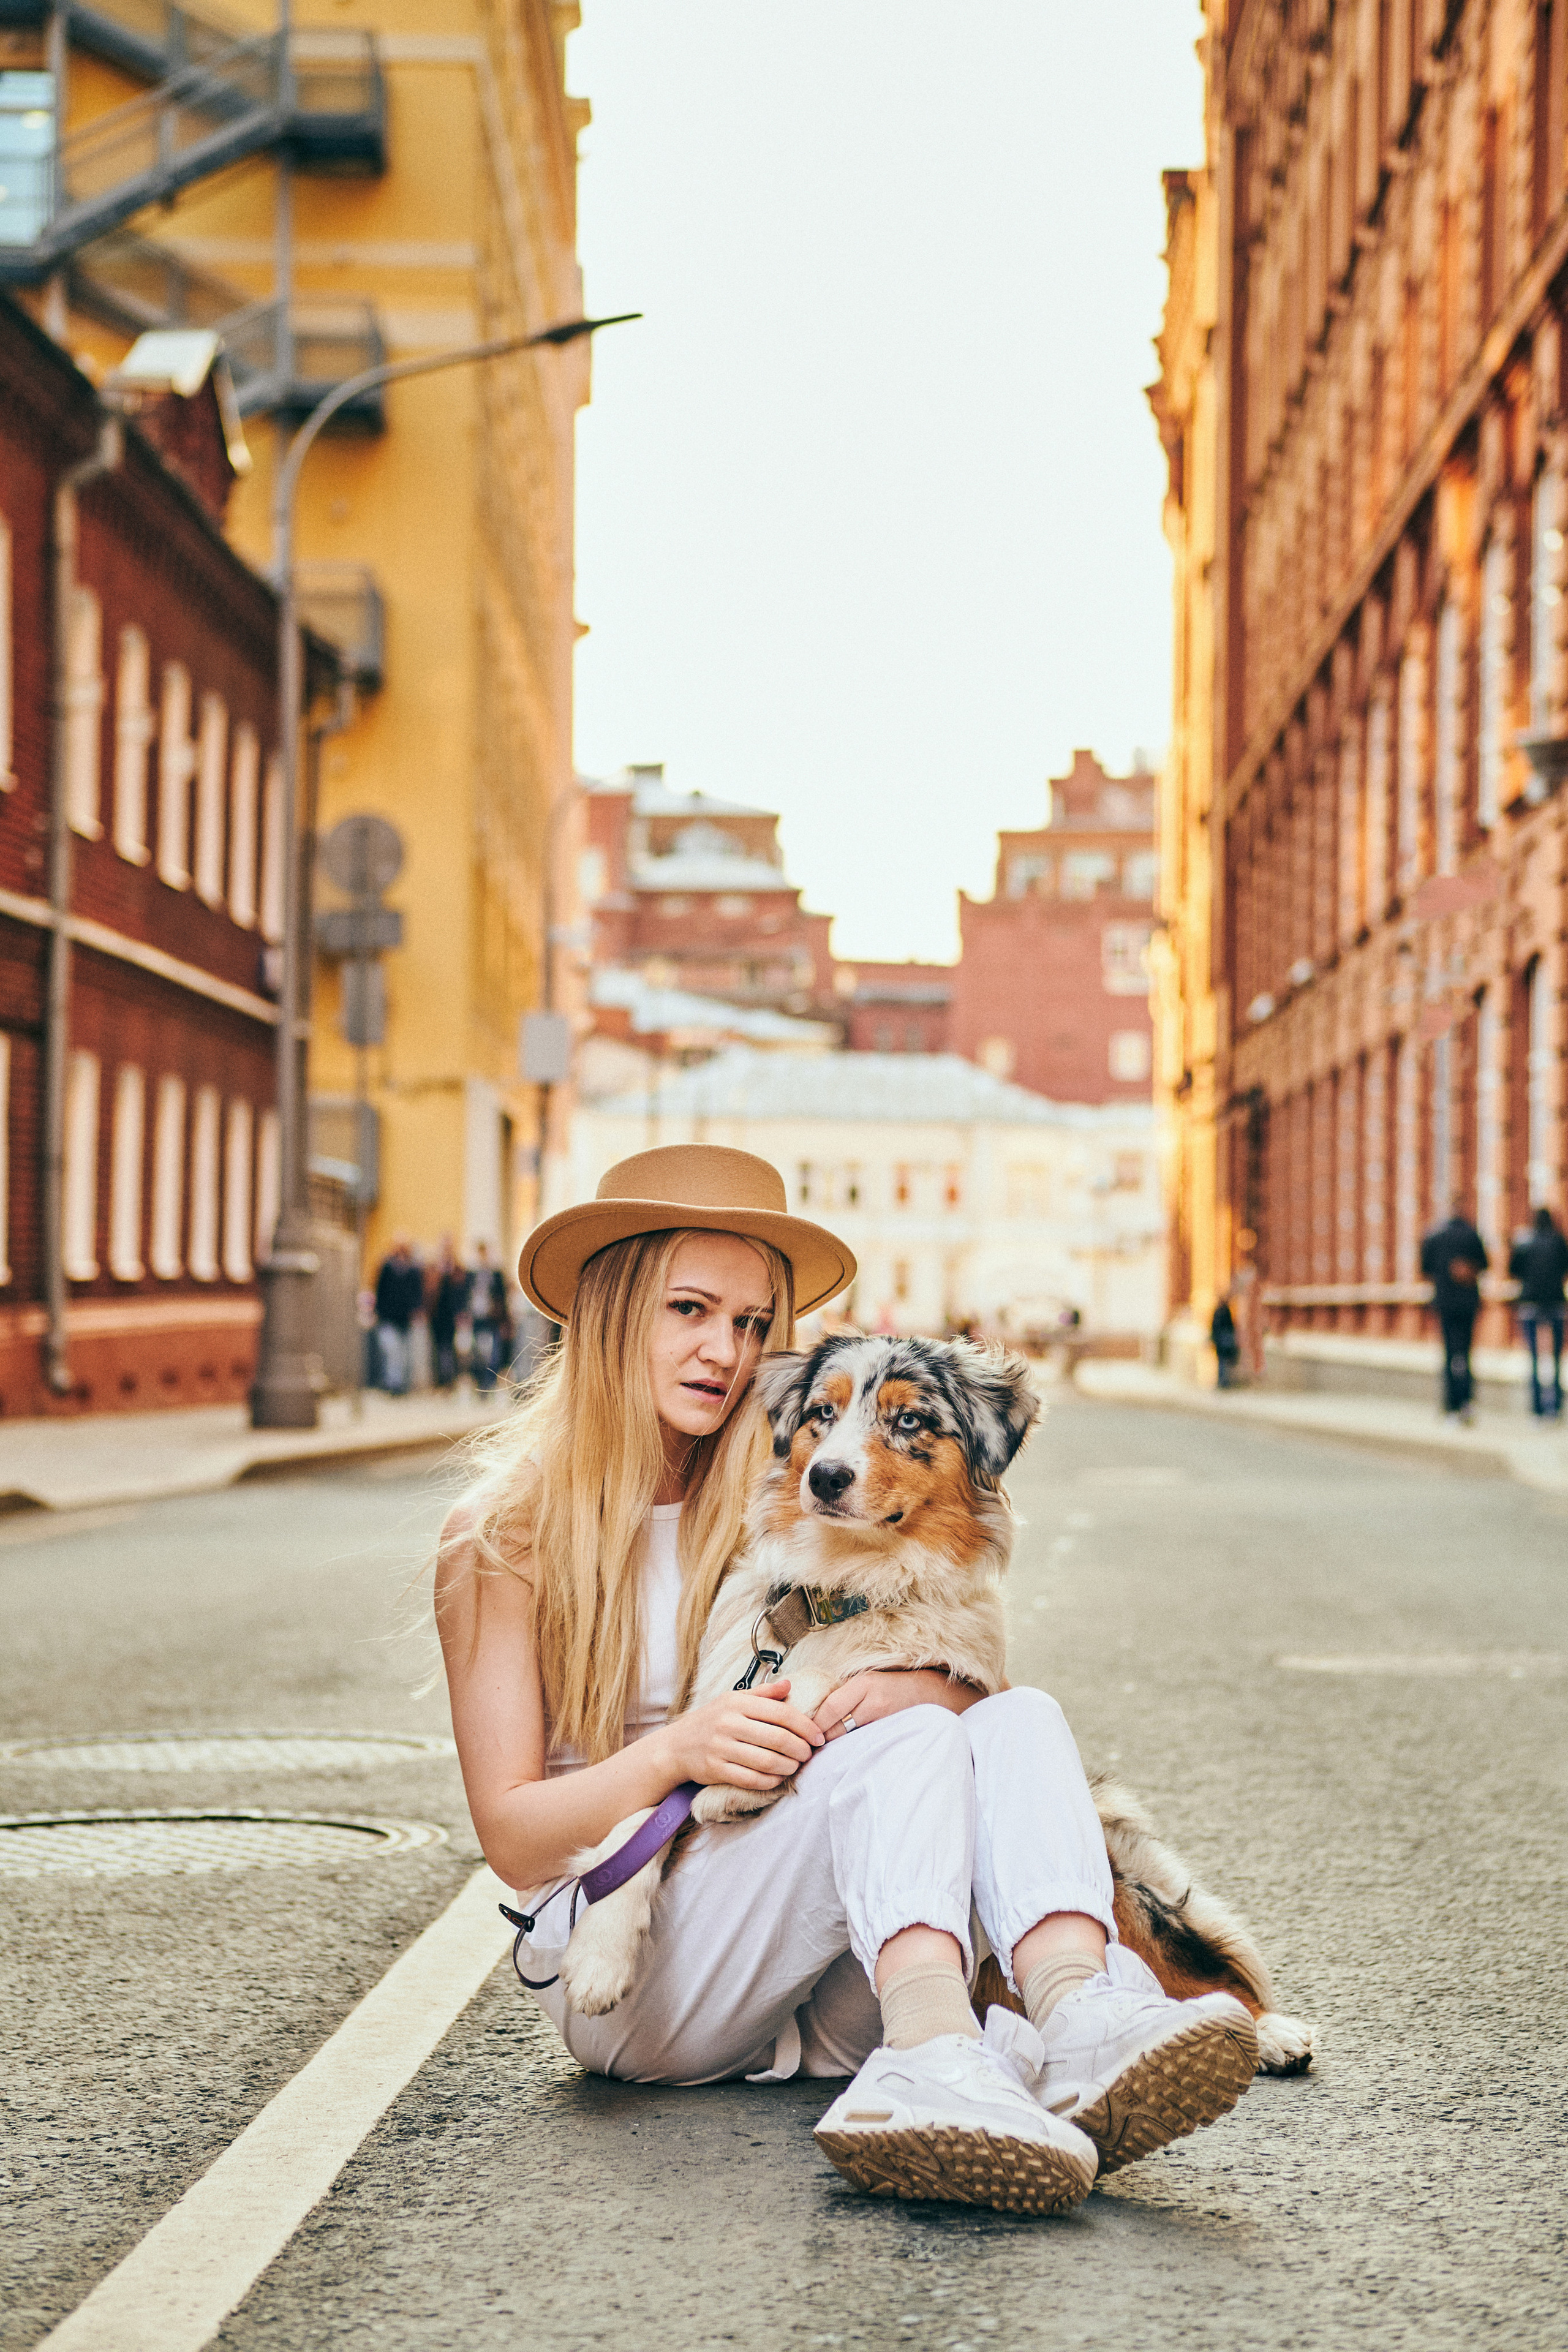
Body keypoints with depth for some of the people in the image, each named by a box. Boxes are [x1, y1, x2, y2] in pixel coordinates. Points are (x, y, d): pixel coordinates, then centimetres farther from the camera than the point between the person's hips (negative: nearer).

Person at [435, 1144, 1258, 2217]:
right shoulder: (506, 1537, 3)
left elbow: (972, 1670, 7)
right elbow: (511, 1835, -2)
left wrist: (926, 1681, -18)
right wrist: (675, 1749, -20)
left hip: (826, 1989, 4)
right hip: (620, 1971, -4)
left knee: (1021, 1719, -22)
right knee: (905, 1745, -28)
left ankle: (1081, 2019, -52)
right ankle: (940, 2049, -58)